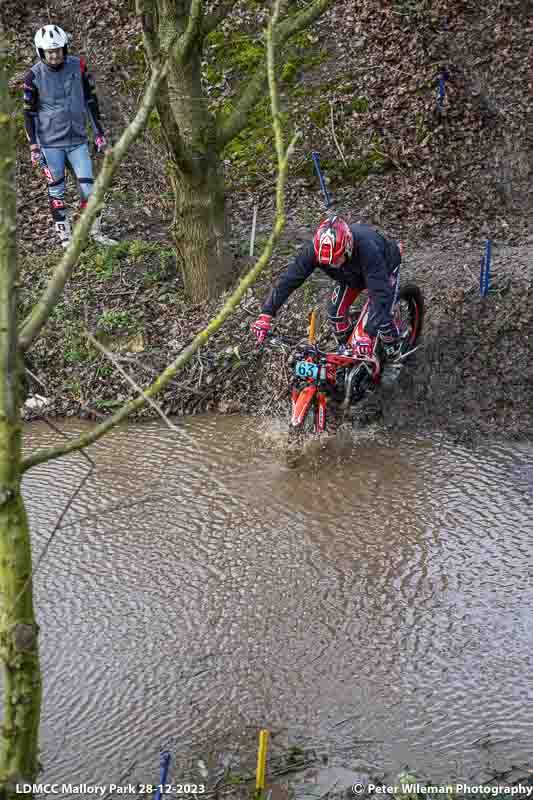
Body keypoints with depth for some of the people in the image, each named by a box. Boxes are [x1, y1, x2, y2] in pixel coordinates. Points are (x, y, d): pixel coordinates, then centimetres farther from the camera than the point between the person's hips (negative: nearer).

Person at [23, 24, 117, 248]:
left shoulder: (78, 66, -4)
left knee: (88, 186, 0)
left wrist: (99, 133, 4)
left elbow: (90, 99, 5)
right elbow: (29, 112, -3)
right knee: (56, 190, 4)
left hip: (78, 139, 2)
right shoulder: (34, 76, -10)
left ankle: (96, 232, 12)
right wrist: (33, 147, -6)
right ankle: (65, 236, 13)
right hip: (51, 142, -2)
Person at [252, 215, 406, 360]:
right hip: (351, 275, 4)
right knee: (335, 312, -9)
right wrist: (266, 313, -38)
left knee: (382, 319, -16)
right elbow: (290, 278, -31)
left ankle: (394, 354, 16)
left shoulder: (368, 249, -47)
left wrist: (368, 334, -58)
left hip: (385, 269, -4)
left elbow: (379, 293, -50)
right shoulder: (314, 249, -35)